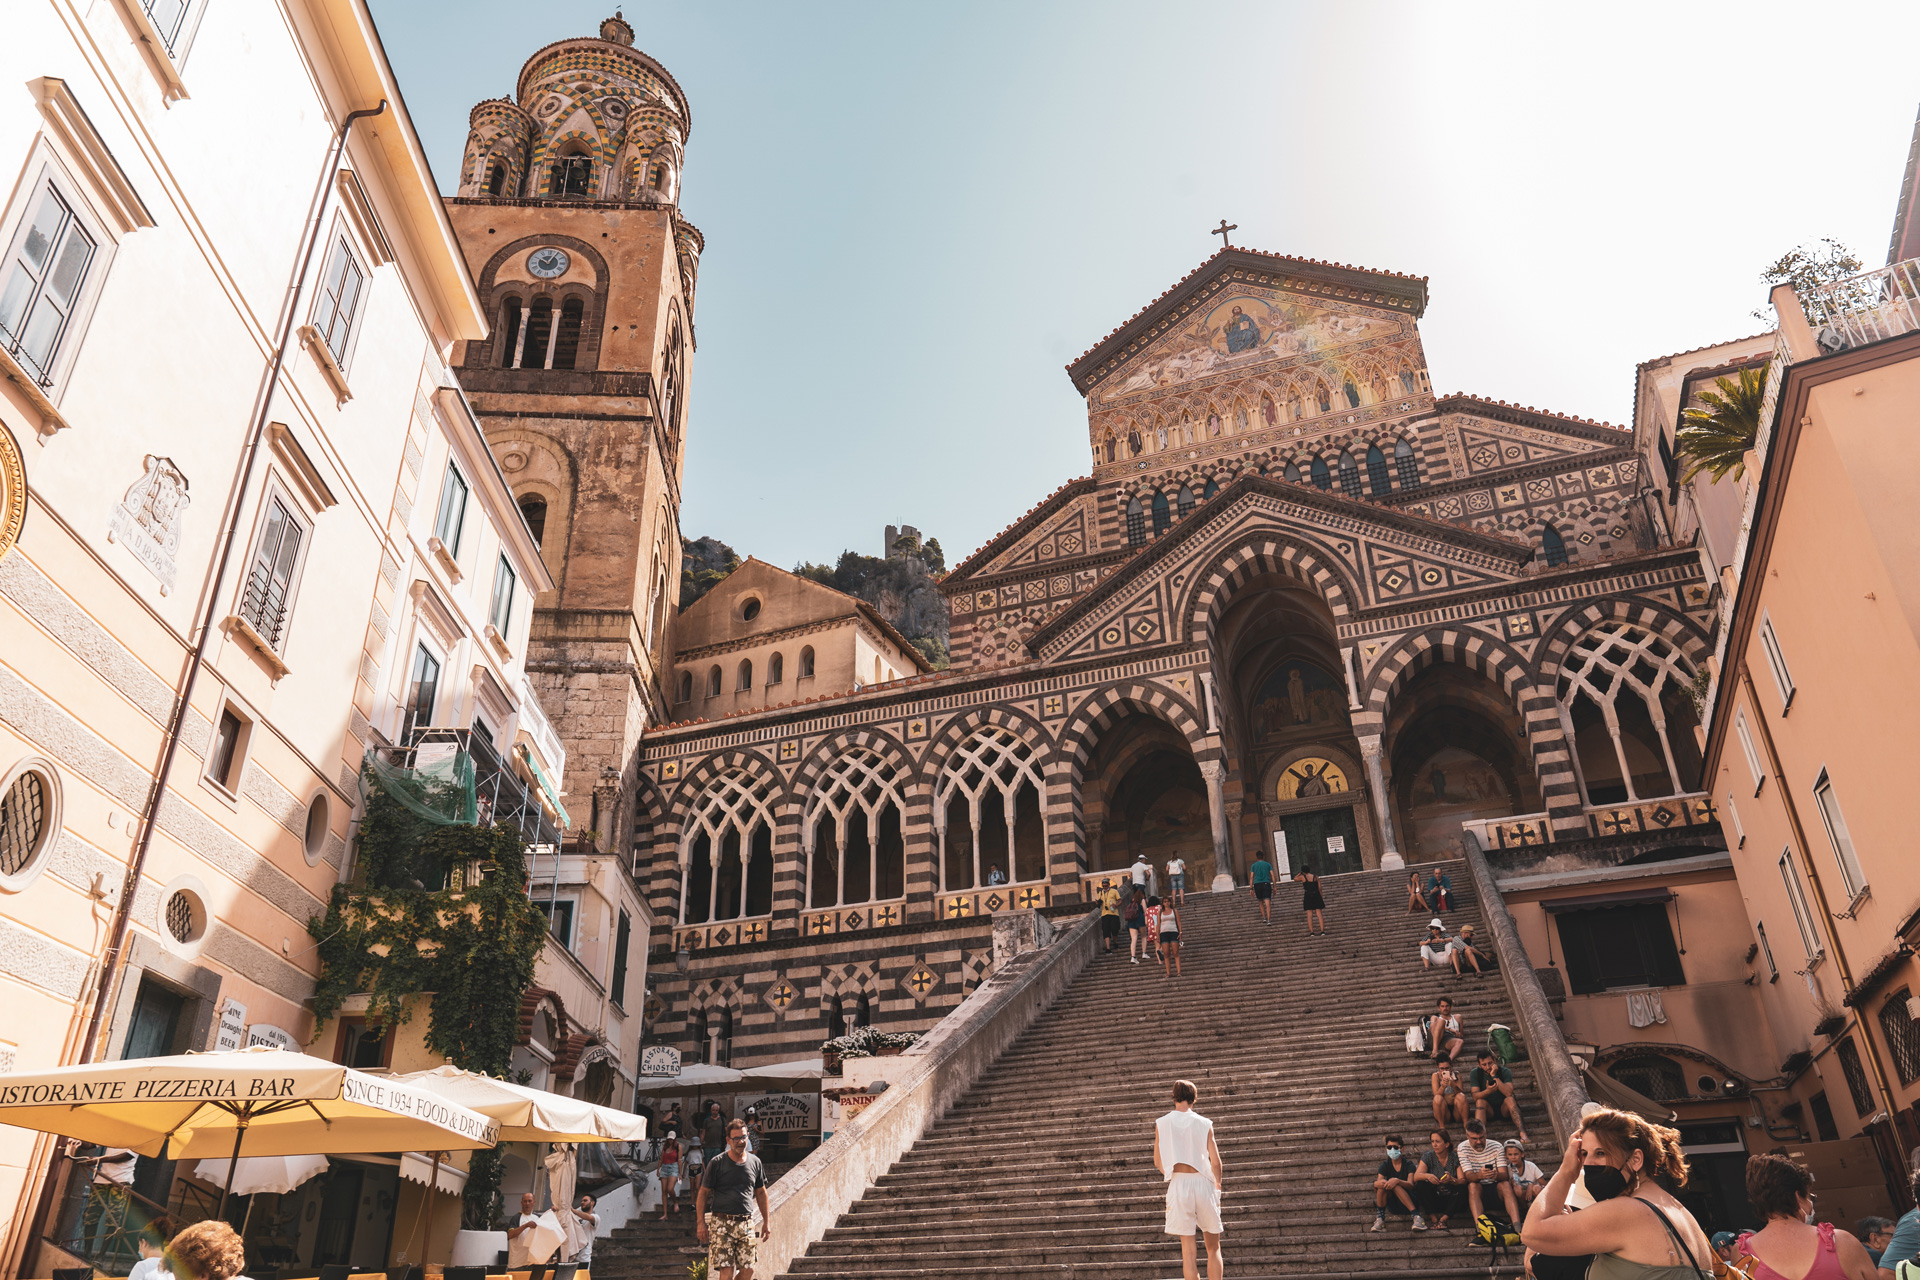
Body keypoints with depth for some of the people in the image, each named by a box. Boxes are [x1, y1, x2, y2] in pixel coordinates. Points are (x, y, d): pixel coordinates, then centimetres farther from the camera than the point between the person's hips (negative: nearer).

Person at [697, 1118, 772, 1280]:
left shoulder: (755, 1162, 9)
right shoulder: (717, 1163, -2)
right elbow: (703, 1193, 1)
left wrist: (766, 1221, 18)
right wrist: (700, 1223, -5)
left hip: (746, 1223, 4)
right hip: (721, 1222, -4)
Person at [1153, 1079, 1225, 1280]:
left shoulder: (1162, 1123, 4)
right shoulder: (1204, 1123, 1)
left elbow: (1158, 1162, 8)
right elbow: (1215, 1161, -1)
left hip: (1178, 1185, 0)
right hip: (1203, 1183, 0)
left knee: (1187, 1249, 4)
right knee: (1213, 1247, 11)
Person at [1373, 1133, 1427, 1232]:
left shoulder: (1408, 1164, -2)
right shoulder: (1385, 1165, 6)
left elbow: (1411, 1185, -18)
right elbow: (1378, 1182, -10)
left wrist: (1397, 1181, -40)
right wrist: (1378, 1183, -36)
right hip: (1392, 1205, 3)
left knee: (1394, 1184, -31)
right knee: (1383, 1184, -27)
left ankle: (1416, 1216, -38)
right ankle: (1380, 1220, -27)